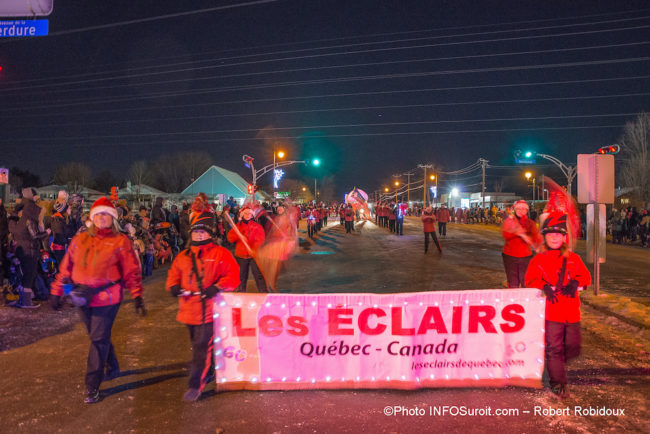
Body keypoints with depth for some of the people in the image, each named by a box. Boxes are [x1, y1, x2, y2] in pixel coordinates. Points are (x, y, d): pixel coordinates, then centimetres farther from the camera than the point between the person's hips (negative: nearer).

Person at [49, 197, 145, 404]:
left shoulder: (120, 241, -2)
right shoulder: (80, 239, 10)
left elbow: (131, 272, -3)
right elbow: (66, 268, 13)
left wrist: (137, 297, -6)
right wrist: (56, 292, 12)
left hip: (107, 297, -5)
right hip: (83, 297, 5)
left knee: (99, 339, -2)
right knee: (97, 336, 18)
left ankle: (92, 386, 7)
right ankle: (112, 368, 40)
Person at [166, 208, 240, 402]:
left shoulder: (220, 254, -5)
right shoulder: (183, 256, 11)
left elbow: (232, 275, -9)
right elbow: (174, 274, 18)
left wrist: (217, 287, -22)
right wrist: (173, 286, -3)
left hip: (209, 310, -6)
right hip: (189, 310, 6)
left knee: (202, 346, -7)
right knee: (198, 344, 20)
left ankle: (195, 385, 3)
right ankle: (207, 373, 40)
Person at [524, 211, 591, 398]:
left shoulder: (573, 259, 9)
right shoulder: (539, 260, 0)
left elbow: (585, 276, 8)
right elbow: (530, 280, -5)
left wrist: (575, 283, -13)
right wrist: (544, 287, -22)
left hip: (572, 311, 4)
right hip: (551, 311, -3)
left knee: (573, 348, 11)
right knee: (554, 347, -1)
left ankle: (556, 363, 39)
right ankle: (558, 383, 11)